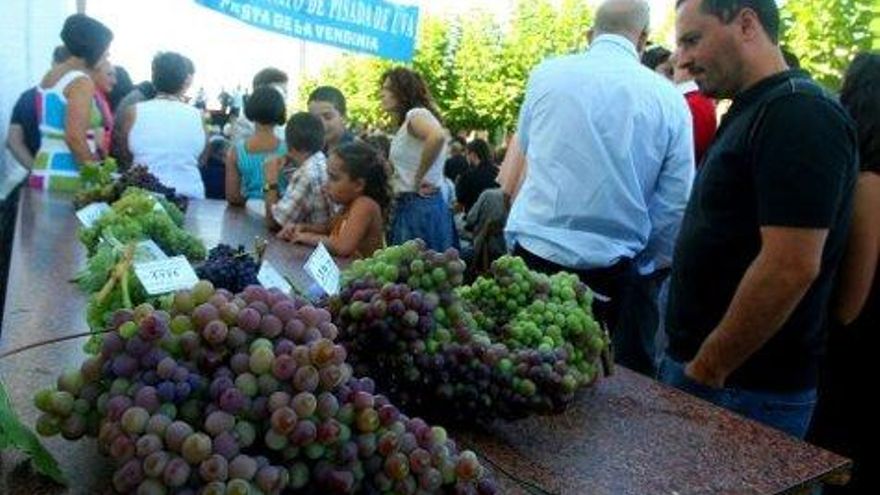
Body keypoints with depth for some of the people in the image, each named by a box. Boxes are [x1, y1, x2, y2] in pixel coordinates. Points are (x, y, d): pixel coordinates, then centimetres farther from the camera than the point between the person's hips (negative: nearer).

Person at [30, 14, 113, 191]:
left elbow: (51, 129, 16)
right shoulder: (81, 82, -12)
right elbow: (74, 136, -21)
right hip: (67, 176, -9)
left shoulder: (50, 74, 14)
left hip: (41, 170, 9)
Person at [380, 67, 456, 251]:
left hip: (420, 207, -10)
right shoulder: (404, 124, 20)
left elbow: (437, 136, -31)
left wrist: (418, 179, -21)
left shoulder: (416, 114, -9)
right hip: (406, 206, 10)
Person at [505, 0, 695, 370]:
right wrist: (644, 266, 12)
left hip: (533, 255, 1)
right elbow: (676, 205, -1)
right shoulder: (668, 98, -1)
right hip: (611, 270, 0)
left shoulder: (545, 74, 0)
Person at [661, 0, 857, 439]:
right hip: (694, 362, 9)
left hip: (743, 389, -9)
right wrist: (691, 363, 15)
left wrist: (706, 371, -17)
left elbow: (791, 269, -25)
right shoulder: (752, 112, 14)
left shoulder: (799, 113, -17)